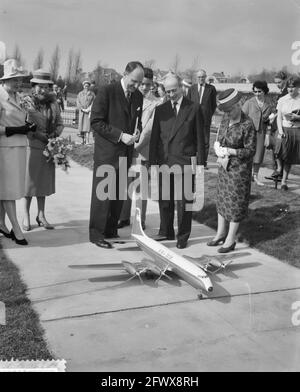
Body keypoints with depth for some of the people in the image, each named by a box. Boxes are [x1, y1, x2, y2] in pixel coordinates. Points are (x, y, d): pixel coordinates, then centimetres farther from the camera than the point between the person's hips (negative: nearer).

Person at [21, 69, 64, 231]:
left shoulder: (52, 103, 8)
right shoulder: (26, 101, -6)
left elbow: (60, 123, 12)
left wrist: (54, 135, -7)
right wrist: (40, 135, -17)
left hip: (48, 147, 4)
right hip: (31, 146, -4)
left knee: (44, 180, 10)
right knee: (29, 181, 2)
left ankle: (41, 216, 21)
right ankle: (26, 216, 15)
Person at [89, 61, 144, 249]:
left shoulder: (138, 96, 10)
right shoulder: (107, 92, -9)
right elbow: (96, 121, -12)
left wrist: (136, 132, -2)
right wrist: (120, 135, -18)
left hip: (126, 152, 6)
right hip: (107, 151, -6)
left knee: (119, 194, 9)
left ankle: (111, 231, 20)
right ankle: (96, 234, 8)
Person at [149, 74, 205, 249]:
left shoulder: (194, 108, 2)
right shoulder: (160, 110, 9)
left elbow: (200, 137, 2)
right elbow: (155, 138, 9)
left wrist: (200, 163, -2)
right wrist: (152, 162, 4)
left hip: (185, 162, -3)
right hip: (164, 161, 3)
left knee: (184, 202, 3)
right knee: (164, 200, 11)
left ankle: (183, 236, 16)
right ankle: (166, 232, 27)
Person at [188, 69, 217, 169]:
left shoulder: (211, 88, 6)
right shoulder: (192, 88, 11)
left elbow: (214, 104, 12)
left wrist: (209, 115, 6)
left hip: (205, 119, -1)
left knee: (205, 141, 0)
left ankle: (204, 162, 8)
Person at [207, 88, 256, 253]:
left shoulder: (247, 125, -18)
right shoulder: (225, 121, 3)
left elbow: (251, 151, -15)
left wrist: (231, 151, -23)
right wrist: (218, 146, -5)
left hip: (239, 169, -7)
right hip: (224, 167, 7)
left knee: (235, 203, 4)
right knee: (222, 199, 17)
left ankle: (230, 240, 17)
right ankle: (221, 233, 34)